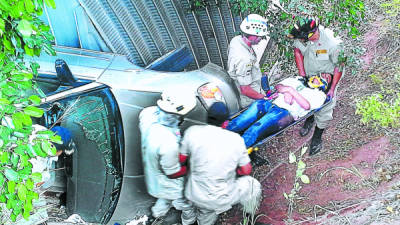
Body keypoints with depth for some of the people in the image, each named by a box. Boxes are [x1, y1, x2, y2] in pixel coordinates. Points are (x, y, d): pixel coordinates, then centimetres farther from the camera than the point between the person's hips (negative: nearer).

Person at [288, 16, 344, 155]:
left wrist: (332, 89, -23)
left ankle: (317, 138, 22)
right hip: (309, 75, 4)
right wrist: (302, 74, -10)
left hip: (327, 77, -4)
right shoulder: (302, 36, -26)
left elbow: (339, 66, -23)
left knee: (324, 109, 3)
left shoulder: (333, 44, -38)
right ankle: (309, 120, 51)